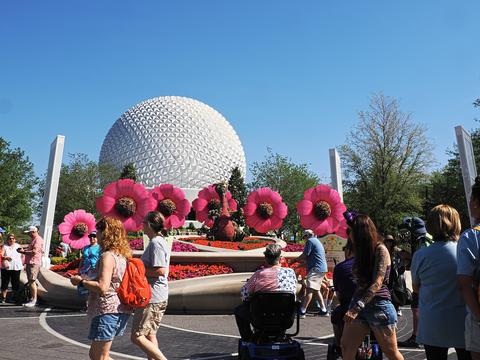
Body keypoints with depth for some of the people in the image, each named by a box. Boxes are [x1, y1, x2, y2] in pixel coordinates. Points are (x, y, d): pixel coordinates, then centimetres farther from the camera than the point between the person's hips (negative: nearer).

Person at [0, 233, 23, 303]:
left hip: (16, 268, 1)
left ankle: (15, 297, 15)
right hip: (6, 268, -1)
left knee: (15, 283, 5)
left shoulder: (18, 246, 8)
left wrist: (22, 264, 2)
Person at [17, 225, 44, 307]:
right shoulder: (33, 239, 21)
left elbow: (34, 251, -21)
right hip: (29, 263, 11)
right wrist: (23, 250, 11)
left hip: (34, 263, -11)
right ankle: (32, 299, 19)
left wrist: (23, 251, -11)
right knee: (30, 281, 12)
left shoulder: (38, 240, -12)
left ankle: (34, 300, -7)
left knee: (32, 281, -10)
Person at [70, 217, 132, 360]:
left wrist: (81, 281, -10)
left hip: (107, 311, -9)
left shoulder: (108, 256, -17)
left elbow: (102, 287, -24)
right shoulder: (122, 255, 11)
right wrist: (88, 280, 21)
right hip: (120, 311, 9)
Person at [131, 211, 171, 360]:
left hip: (152, 297, -10)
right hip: (158, 297, 10)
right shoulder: (160, 241, 13)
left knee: (137, 337, -2)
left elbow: (160, 270, -24)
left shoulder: (155, 243, -17)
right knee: (150, 335, 19)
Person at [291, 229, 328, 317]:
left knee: (310, 289, -14)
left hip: (316, 268, -10)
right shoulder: (317, 241, 24)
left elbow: (305, 255, -11)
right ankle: (323, 310, 17)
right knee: (316, 290, 15)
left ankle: (302, 311, -18)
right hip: (322, 268, 10)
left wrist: (295, 260, 1)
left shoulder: (310, 241, -5)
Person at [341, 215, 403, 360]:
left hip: (379, 305, -6)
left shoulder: (380, 249, -10)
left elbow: (377, 284, -19)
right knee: (346, 346, -1)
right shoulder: (361, 251, 13)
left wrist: (357, 307, -25)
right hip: (359, 303, 7)